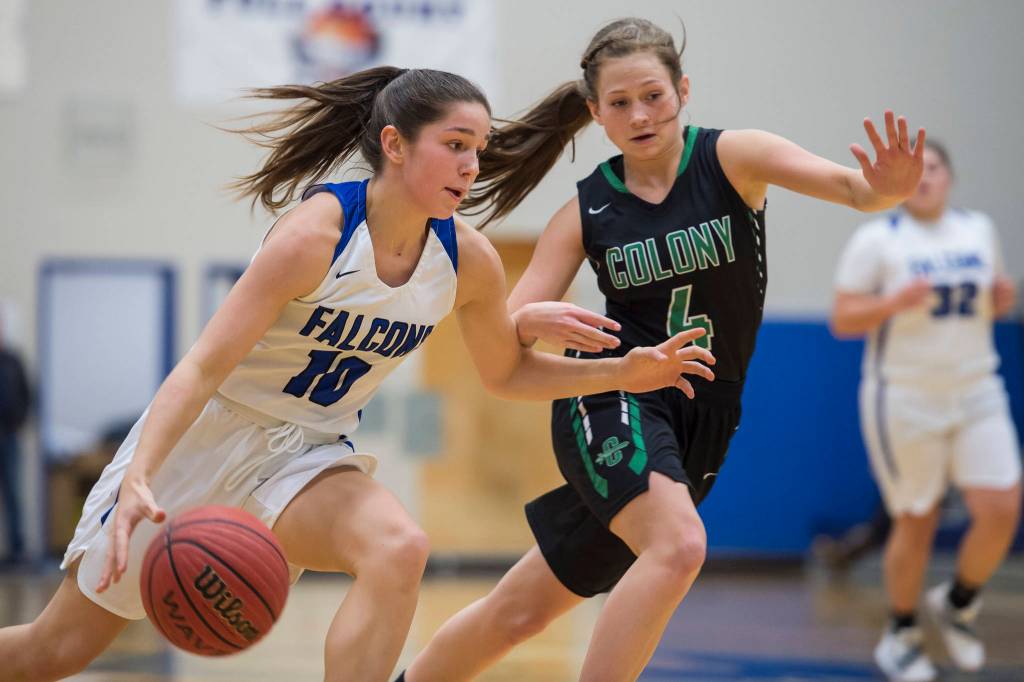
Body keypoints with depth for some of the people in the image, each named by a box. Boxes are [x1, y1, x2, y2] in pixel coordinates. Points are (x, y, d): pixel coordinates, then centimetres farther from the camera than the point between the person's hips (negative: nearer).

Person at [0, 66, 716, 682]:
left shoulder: (470, 261, -8)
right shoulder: (317, 233, -26)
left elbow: (508, 373, 11)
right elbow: (204, 366, -27)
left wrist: (622, 372, -3)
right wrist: (137, 480, -40)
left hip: (309, 456, 4)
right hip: (207, 434, -4)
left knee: (399, 548, -30)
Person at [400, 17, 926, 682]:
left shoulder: (730, 158, -5)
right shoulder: (585, 213, -1)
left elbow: (847, 185, -21)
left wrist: (889, 187, -44)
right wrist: (539, 321, -25)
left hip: (700, 423, 2)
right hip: (610, 398, -2)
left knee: (521, 612, 9)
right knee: (679, 545, -31)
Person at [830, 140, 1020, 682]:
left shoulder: (979, 230, 9)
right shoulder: (877, 240, -5)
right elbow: (843, 320, -7)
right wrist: (896, 301, -23)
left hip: (977, 393, 4)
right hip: (905, 398, -4)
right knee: (916, 524, 1)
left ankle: (957, 603, 18)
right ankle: (900, 635, 23)